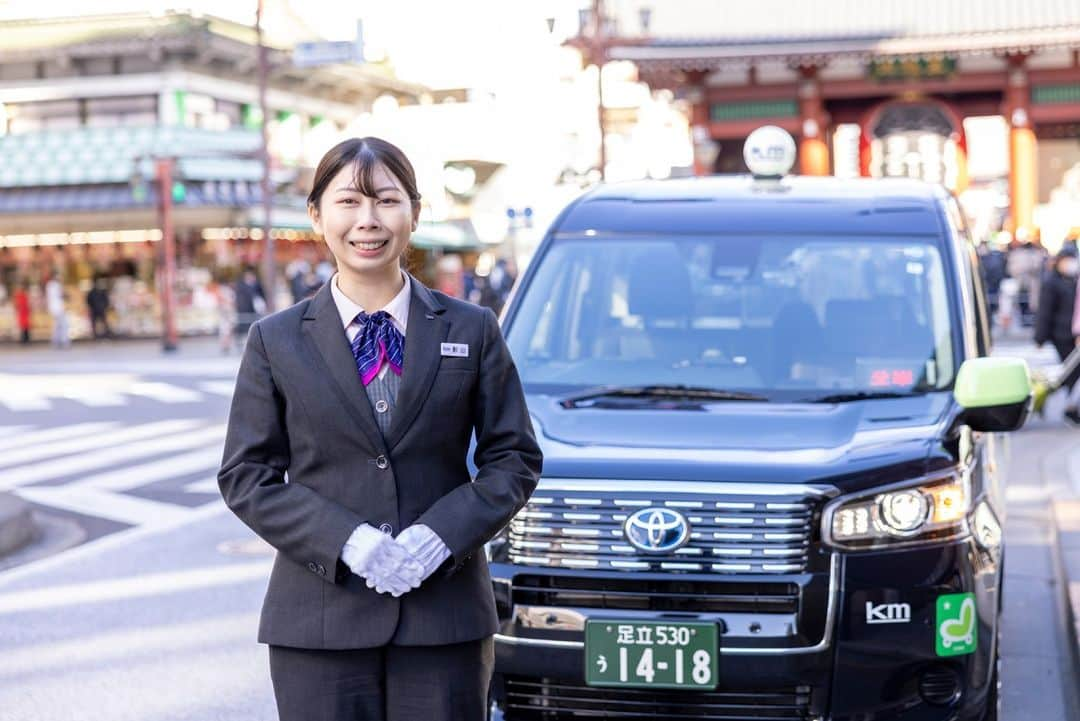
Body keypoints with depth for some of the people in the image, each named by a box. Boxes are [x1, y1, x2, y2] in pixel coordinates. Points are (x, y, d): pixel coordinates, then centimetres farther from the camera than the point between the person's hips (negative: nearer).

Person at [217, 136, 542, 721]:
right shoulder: (275, 341, 5)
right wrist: (345, 542, -12)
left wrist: (442, 535, -11)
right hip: (321, 623, 0)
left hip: (445, 617, 1)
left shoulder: (471, 332, 6)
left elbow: (514, 458, 6)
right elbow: (245, 476, 3)